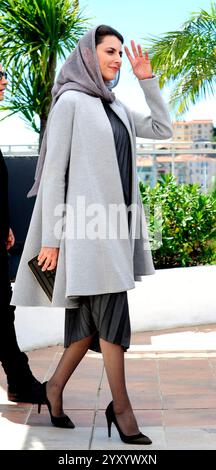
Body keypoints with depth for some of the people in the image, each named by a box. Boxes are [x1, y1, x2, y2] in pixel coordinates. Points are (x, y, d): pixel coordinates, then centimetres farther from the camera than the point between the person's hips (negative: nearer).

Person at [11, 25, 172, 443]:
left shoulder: (114, 106, 16)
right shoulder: (70, 101, -6)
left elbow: (162, 130, 21)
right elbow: (54, 170, -9)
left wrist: (147, 79, 13)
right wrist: (50, 238, -13)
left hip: (116, 221, 8)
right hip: (89, 222, -8)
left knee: (94, 317, 9)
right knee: (112, 314, -6)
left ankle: (55, 387, 24)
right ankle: (121, 407, 4)